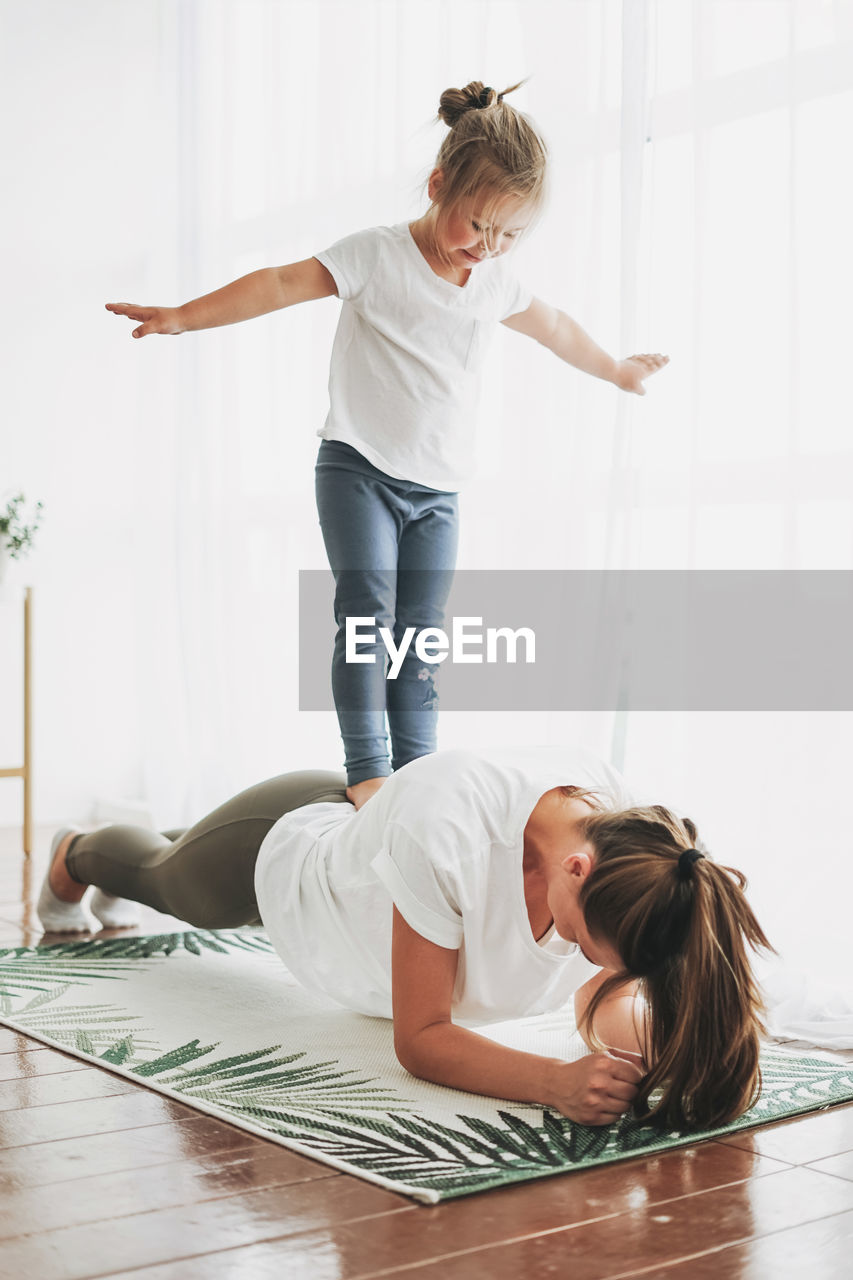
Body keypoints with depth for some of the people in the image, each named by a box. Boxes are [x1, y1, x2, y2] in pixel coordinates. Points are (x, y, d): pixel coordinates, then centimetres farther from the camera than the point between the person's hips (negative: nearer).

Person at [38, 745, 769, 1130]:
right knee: (163, 879, 33)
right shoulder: (445, 828, -52)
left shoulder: (623, 829, -37)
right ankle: (74, 857, 70)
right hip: (278, 852, -5)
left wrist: (645, 1048, -46)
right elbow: (419, 1038, -42)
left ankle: (139, 861, 76)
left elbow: (607, 1005, -23)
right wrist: (557, 1083, -58)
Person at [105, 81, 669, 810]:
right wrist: (181, 317, -22)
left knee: (420, 635, 4)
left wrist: (619, 371, 42)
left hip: (438, 487, 5)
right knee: (368, 611, -16)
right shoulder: (379, 257, -8)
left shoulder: (496, 282, 10)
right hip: (360, 468, -5)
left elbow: (554, 328, 28)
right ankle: (366, 770, -15)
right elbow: (283, 285, -15)